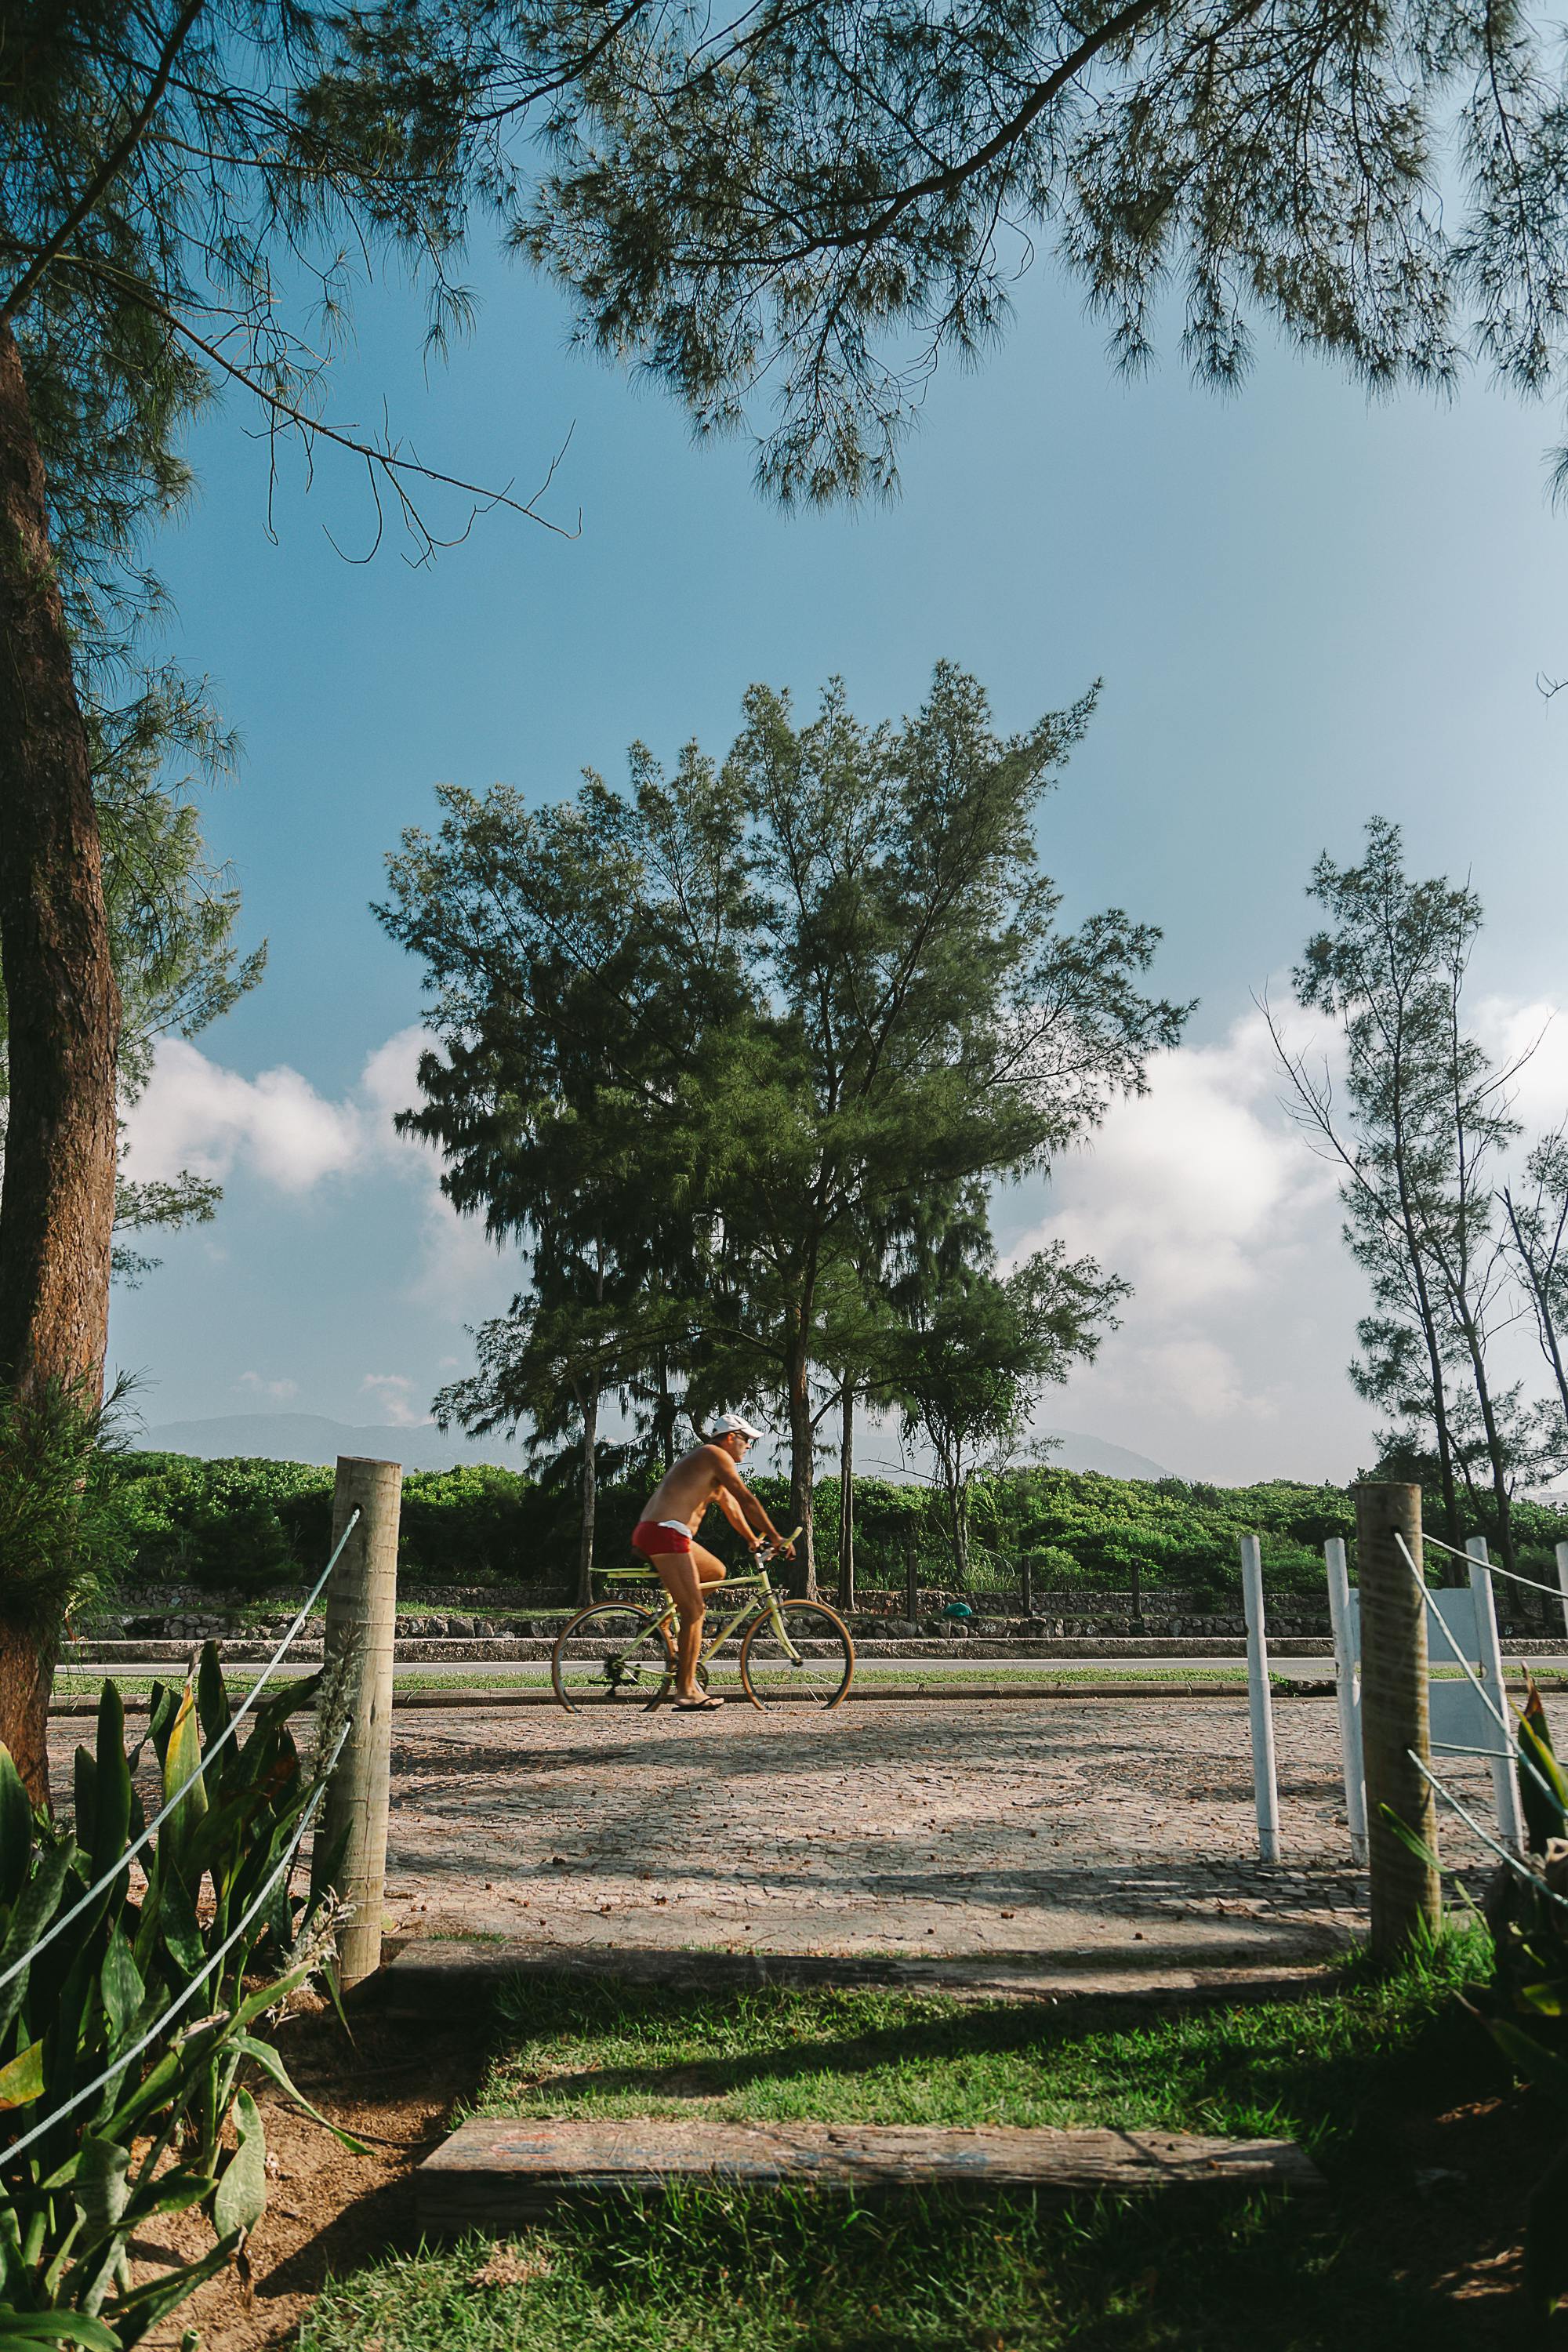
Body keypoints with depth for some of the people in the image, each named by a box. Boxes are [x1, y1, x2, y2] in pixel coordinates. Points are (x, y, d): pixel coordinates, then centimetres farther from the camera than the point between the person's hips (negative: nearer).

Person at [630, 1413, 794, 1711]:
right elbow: (747, 1500, -7)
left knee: (716, 1572, 22)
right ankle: (686, 1692, -7)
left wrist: (754, 1540, 35)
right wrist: (777, 1538, -3)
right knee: (694, 1612, -8)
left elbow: (731, 1506, 33)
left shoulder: (706, 1462, 27)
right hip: (665, 1533, -10)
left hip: (649, 1533, 10)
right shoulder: (716, 1455, -3)